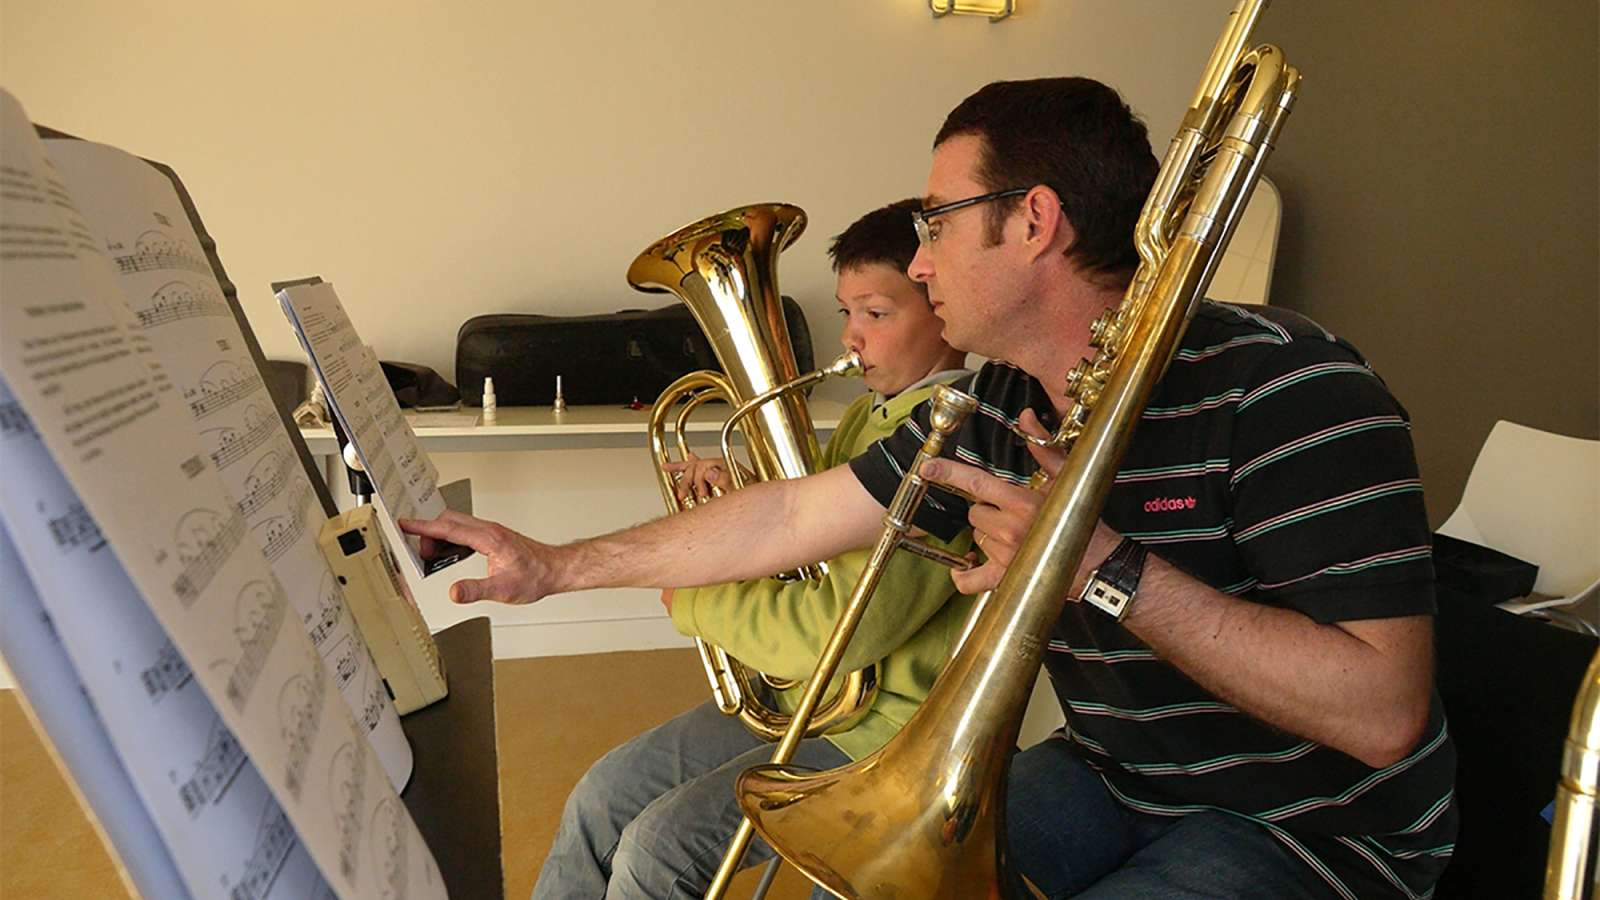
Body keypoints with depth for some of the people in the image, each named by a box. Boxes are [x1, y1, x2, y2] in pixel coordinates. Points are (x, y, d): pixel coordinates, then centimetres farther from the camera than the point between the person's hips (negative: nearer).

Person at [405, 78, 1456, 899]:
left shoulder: (1284, 386, -24)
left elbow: (1382, 714, -28)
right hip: (1111, 776, 6)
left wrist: (1104, 566, -32)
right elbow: (789, 515, 2)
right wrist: (556, 566, 5)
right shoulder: (991, 406, -3)